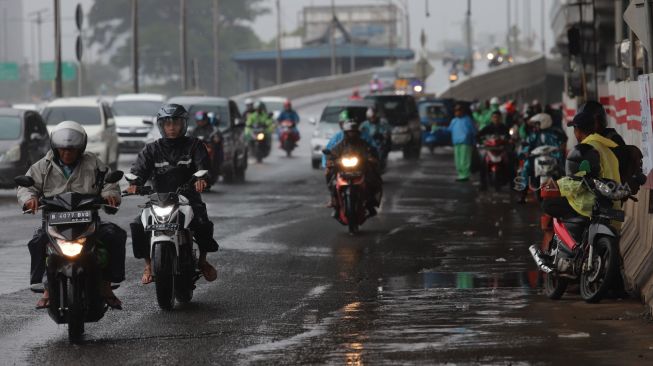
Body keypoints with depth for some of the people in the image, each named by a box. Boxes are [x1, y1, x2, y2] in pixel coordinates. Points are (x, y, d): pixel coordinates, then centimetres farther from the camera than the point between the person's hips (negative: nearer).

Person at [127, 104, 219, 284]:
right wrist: (134, 184, -26)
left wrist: (201, 178, -33)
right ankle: (148, 264, -3)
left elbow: (202, 164, -9)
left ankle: (203, 259, -1)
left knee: (203, 223, -29)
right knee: (138, 226, -21)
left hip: (189, 197, -2)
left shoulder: (194, 145, 9)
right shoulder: (152, 149, 13)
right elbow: (140, 167, -2)